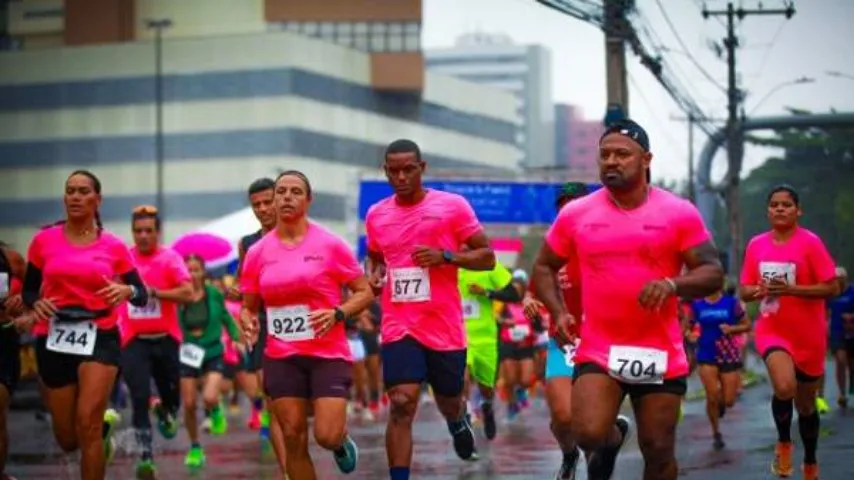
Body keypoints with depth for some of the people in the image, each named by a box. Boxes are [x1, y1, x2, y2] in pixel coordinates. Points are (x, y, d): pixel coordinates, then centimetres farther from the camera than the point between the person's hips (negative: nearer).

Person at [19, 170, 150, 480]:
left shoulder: (114, 246, 0)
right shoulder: (44, 240, 1)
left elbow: (142, 296, 3)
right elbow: (28, 290, 9)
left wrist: (127, 291, -19)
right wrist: (37, 303, -14)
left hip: (100, 338, -2)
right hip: (54, 340, 2)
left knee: (87, 423, -18)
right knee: (67, 439, 8)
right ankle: (106, 423, 45)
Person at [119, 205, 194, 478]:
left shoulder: (170, 258, -6)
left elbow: (188, 294, -16)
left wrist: (154, 292, -22)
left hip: (165, 339, 0)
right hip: (134, 341, 0)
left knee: (172, 396, 10)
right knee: (140, 399, -9)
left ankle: (165, 412, 48)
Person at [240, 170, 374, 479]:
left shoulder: (330, 244, -4)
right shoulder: (257, 252, 4)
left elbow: (364, 293, 0)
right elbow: (248, 306, 14)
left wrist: (338, 313, -18)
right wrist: (248, 321, -9)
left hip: (329, 354, -3)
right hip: (281, 358, 3)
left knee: (327, 436, -12)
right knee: (293, 440, 1)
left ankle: (341, 440, 26)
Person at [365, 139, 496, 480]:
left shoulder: (453, 206, -5)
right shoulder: (376, 215, 6)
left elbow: (487, 258, -3)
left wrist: (446, 256, -19)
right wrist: (373, 274, 1)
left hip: (445, 327, -1)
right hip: (399, 327, 1)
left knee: (448, 403, 17)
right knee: (401, 405, -15)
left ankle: (459, 420, 55)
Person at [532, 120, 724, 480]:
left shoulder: (679, 213, -4)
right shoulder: (575, 214, 1)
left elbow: (713, 274, -3)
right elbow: (544, 268, 13)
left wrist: (673, 284, -23)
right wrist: (557, 313, -5)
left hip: (660, 355, 0)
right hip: (598, 351, 0)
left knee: (659, 451, 6)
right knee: (588, 433, -20)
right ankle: (613, 437, 18)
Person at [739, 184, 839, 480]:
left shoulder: (810, 242, -11)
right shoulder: (756, 245, 1)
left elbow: (832, 288, -14)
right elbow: (745, 291, 9)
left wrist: (790, 289, -25)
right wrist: (759, 290, -15)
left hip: (808, 336, -1)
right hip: (771, 330, 1)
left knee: (805, 403, 14)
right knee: (784, 387, -29)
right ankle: (784, 442, -3)